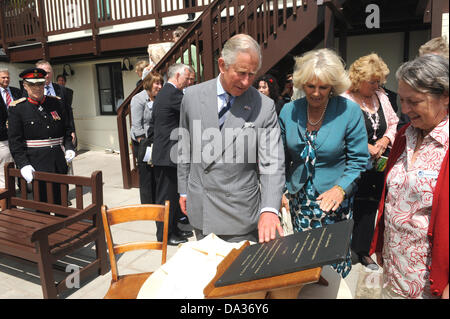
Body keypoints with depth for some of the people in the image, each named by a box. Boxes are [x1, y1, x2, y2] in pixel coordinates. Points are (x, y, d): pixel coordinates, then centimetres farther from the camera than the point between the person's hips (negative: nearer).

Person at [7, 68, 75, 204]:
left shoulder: (55, 103, 9)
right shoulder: (17, 108, -2)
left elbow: (66, 128, 14)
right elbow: (15, 140, -6)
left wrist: (69, 148, -2)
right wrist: (23, 165, -15)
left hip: (59, 162, 4)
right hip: (36, 164, -4)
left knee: (62, 201, 13)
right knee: (42, 202, 1)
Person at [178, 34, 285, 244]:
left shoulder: (264, 107, -10)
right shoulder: (192, 96, -2)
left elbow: (272, 163, -13)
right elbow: (185, 147, 8)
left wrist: (269, 209, -26)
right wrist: (183, 190, 11)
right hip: (199, 209, 3)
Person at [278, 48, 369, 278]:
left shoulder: (349, 111, -10)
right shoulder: (289, 111, -2)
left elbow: (358, 160, -7)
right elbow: (282, 157, 6)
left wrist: (340, 188, -21)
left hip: (334, 201, -2)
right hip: (299, 199, 3)